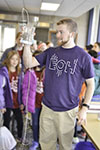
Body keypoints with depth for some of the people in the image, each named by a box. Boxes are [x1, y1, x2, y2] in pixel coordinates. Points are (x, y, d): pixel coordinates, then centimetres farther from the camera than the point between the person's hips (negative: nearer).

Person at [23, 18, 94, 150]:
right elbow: (28, 63, -3)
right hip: (47, 108, 3)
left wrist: (85, 108, -9)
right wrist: (27, 43, -17)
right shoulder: (51, 52, 1)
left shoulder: (84, 56, -8)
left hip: (68, 111, -3)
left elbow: (90, 83, -3)